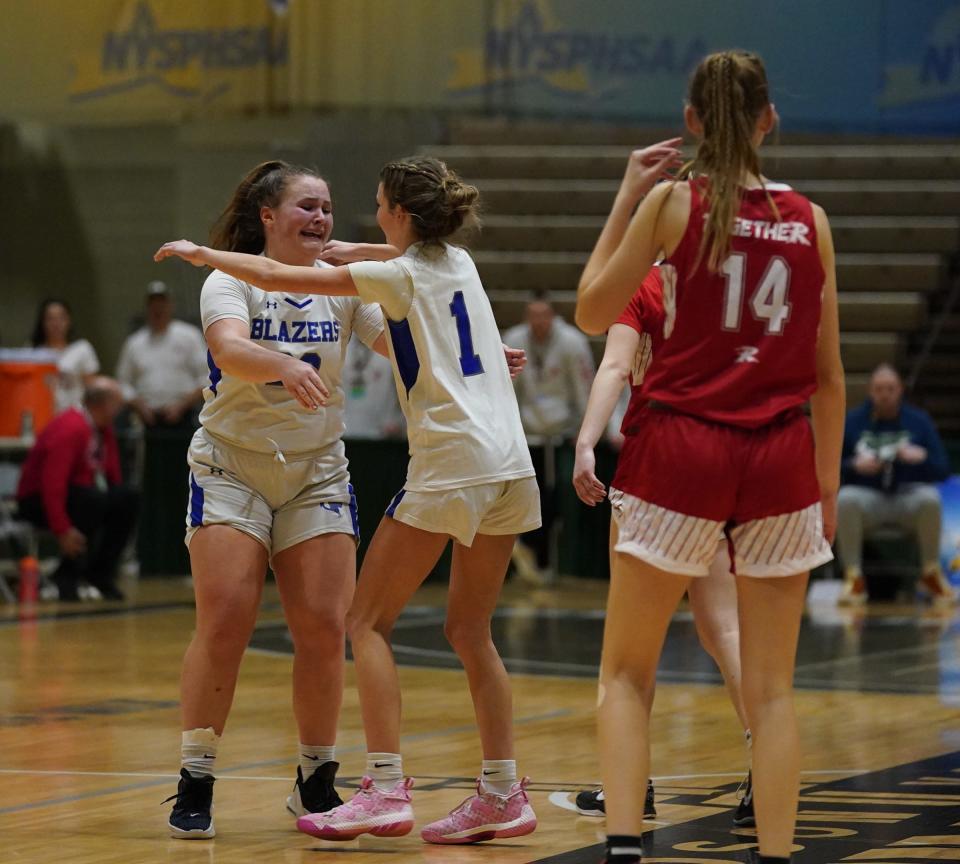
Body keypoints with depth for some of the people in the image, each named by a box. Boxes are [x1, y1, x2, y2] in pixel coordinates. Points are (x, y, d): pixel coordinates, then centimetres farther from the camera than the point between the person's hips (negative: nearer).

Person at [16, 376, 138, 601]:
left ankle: (101, 573, -1)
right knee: (93, 499, -33)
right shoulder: (69, 429, -25)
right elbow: (52, 484, -31)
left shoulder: (104, 430, 4)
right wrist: (63, 530, -33)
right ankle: (67, 576, -20)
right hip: (38, 501, -9)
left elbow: (113, 477, 10)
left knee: (127, 498, -9)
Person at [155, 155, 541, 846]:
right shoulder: (459, 263, 15)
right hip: (510, 466, 8)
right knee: (470, 631, 13)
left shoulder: (402, 276, -4)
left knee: (370, 621, -1)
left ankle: (386, 789, -10)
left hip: (451, 464, -8)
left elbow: (275, 277, -3)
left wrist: (198, 253, 9)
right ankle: (504, 794, 9)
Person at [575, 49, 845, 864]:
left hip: (681, 449, -2)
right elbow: (829, 375, 8)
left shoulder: (672, 200, -3)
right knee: (772, 687, 7)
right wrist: (828, 484, 17)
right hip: (781, 459, 2)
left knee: (627, 672, 8)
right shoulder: (809, 219, 5)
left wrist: (626, 197, 9)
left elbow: (593, 312, 5)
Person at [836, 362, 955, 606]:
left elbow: (943, 470, 1)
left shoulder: (919, 421, 5)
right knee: (845, 499, -34)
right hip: (867, 497, 0)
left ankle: (931, 574, -13)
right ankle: (854, 578, -26)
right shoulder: (851, 422, 4)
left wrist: (922, 458, -20)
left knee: (930, 499, -34)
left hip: (908, 496, 0)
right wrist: (854, 465, -19)